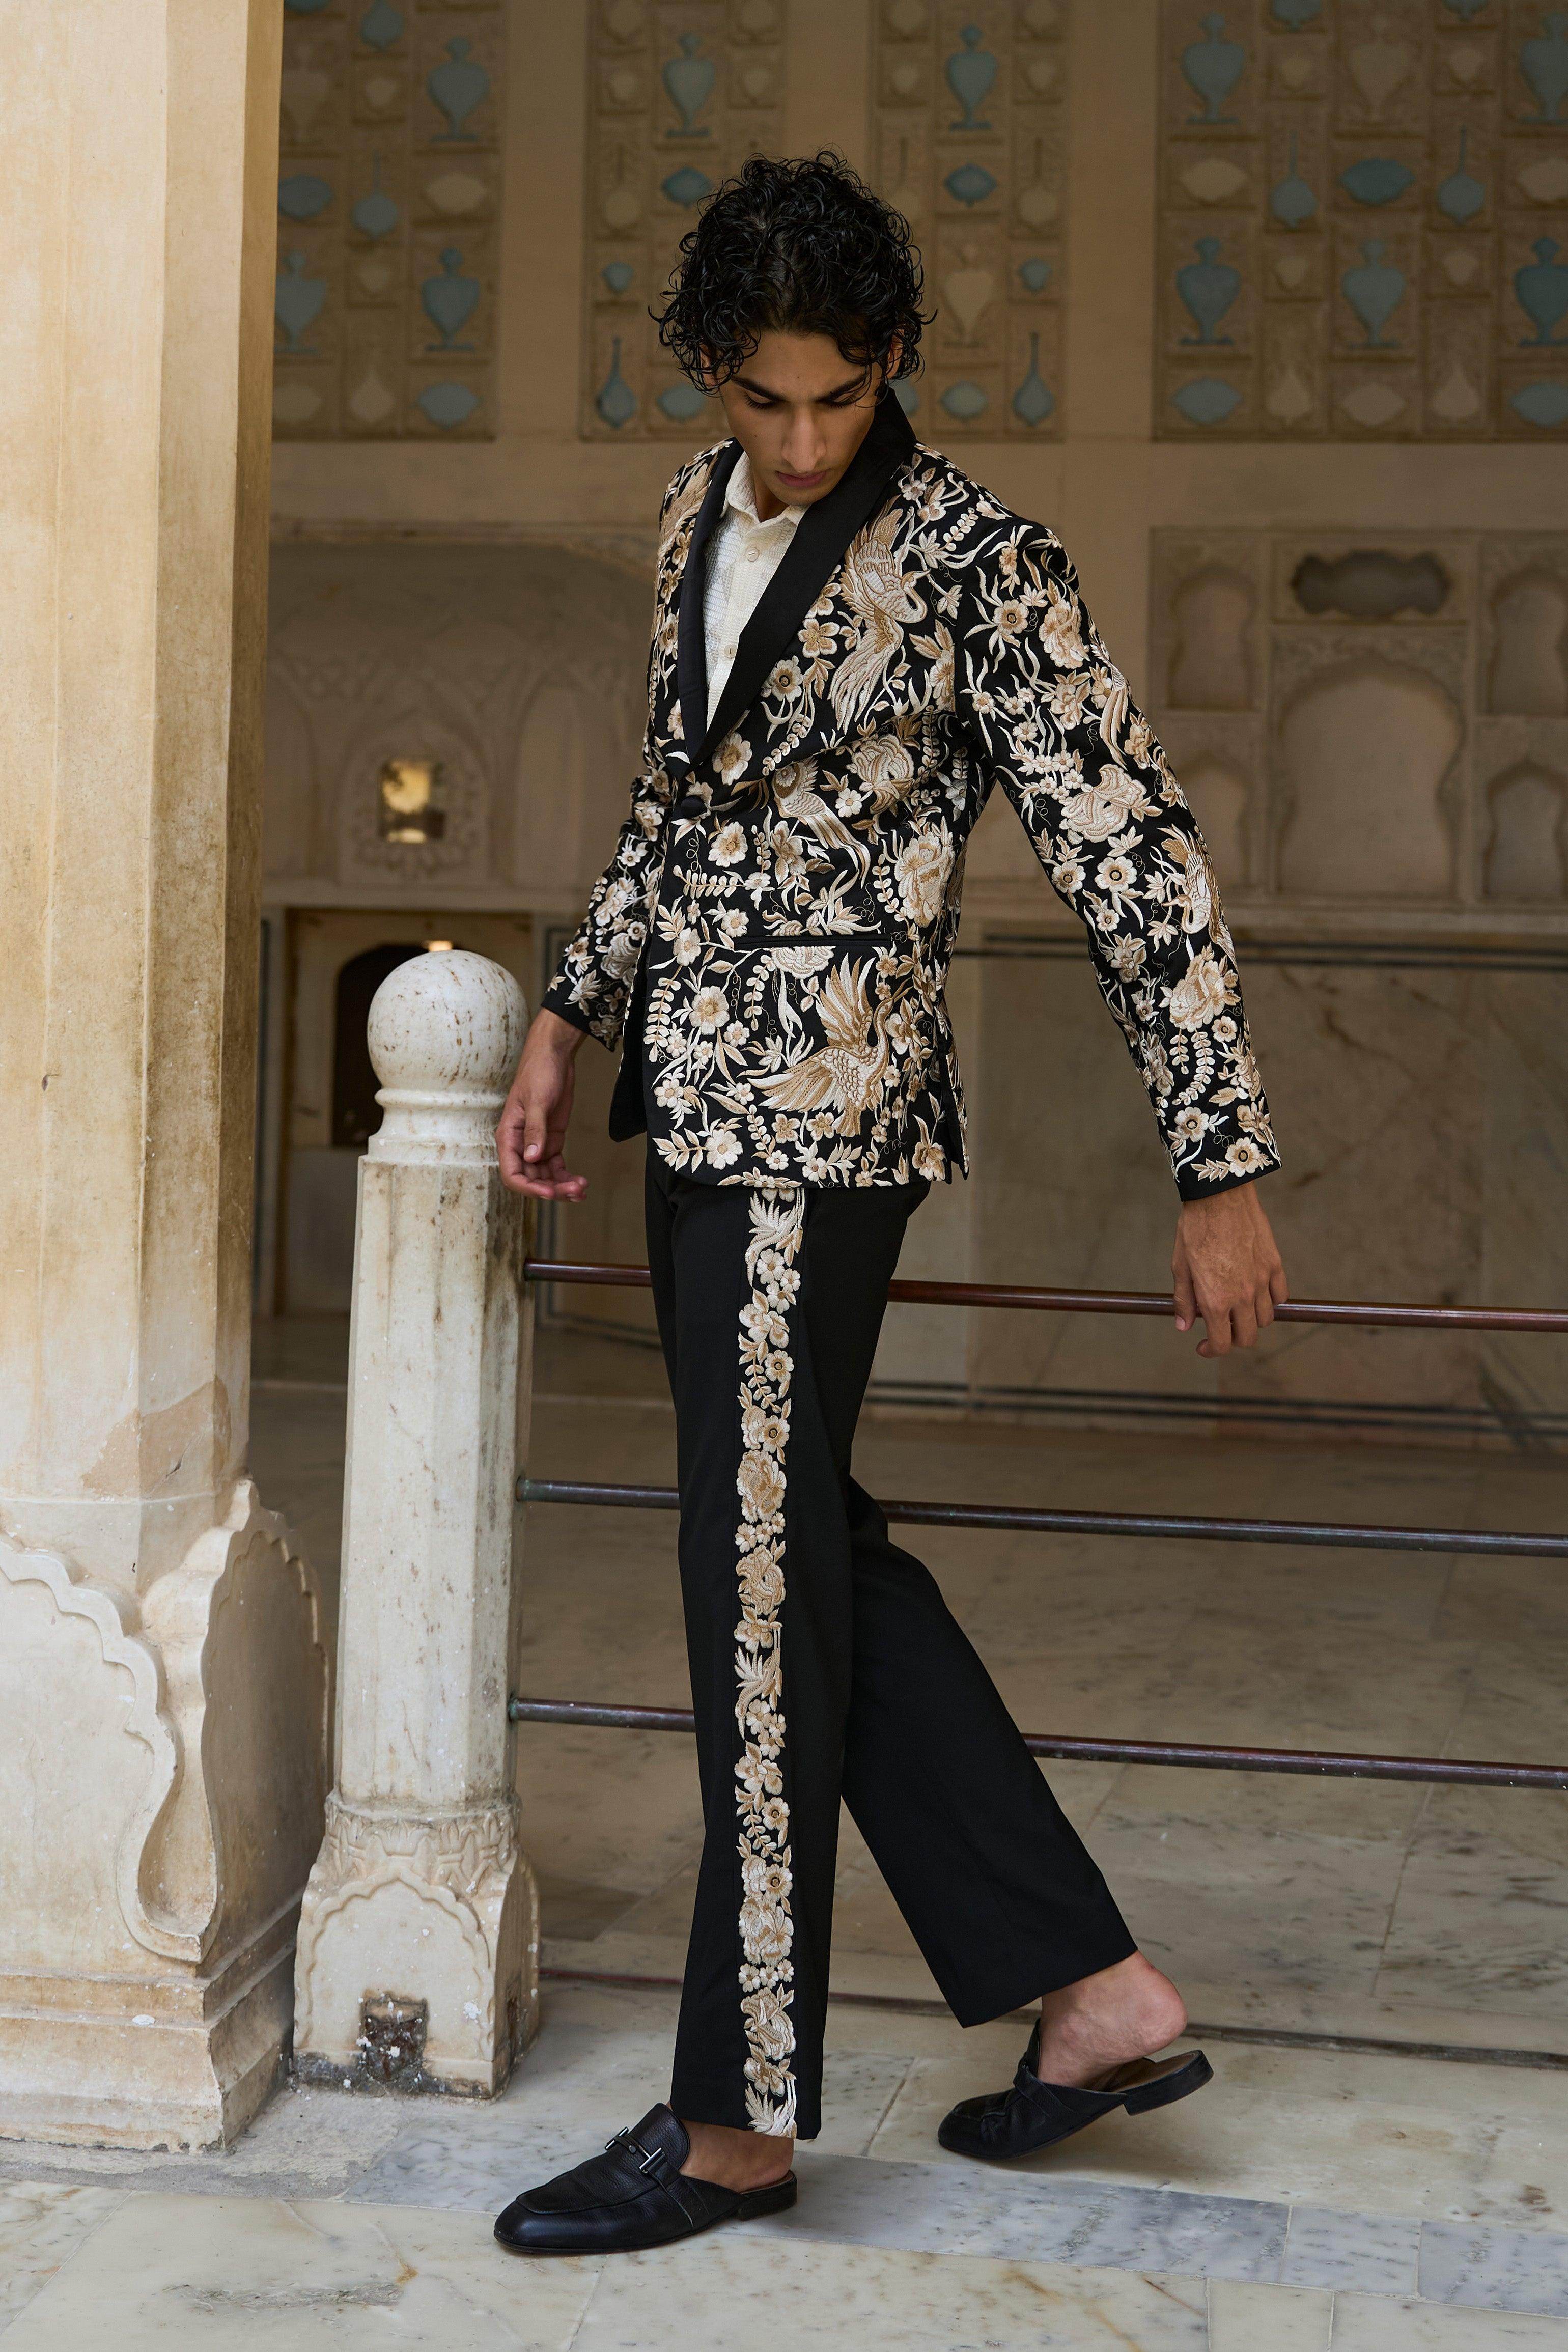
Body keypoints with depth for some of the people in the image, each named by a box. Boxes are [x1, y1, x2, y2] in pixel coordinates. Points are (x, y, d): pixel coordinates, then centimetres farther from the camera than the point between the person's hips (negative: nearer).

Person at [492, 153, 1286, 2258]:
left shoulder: (979, 565, -11)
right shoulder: (706, 515, 11)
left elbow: (1134, 861, -12)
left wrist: (1222, 1170, -14)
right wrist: (575, 1018, 16)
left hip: (824, 1103, -8)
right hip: (704, 1093, 8)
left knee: (763, 1576, -4)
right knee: (809, 1544, 11)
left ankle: (742, 2116, 9)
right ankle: (1097, 1990, 19)